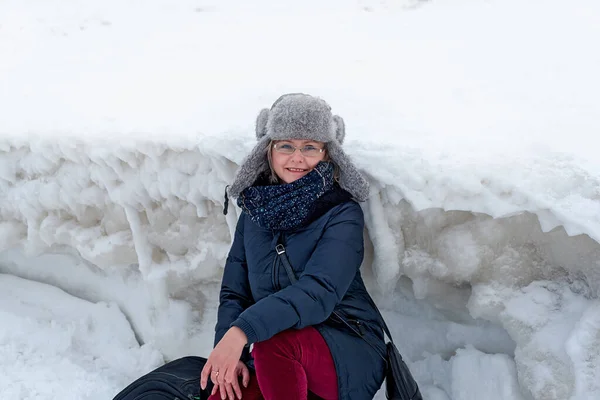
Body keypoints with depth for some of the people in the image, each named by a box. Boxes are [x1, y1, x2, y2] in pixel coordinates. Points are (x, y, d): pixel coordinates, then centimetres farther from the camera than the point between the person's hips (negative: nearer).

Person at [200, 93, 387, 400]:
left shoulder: (343, 214, -8)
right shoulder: (254, 209, 8)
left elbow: (318, 292, -23)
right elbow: (234, 291, 6)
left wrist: (242, 330, -36)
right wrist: (228, 353, -13)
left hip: (348, 355, -3)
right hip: (279, 365, 4)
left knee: (273, 342, -34)